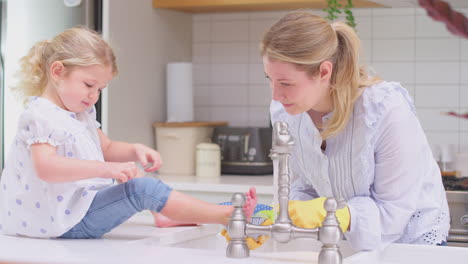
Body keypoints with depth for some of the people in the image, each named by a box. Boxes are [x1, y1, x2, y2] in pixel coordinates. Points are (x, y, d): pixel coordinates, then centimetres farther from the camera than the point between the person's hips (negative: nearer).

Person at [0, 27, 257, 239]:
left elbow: (106, 148, 22)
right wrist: (105, 168, -40)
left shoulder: (81, 114, 13)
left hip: (80, 201, 11)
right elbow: (46, 168, -34)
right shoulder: (40, 115, -18)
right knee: (142, 189, -21)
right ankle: (227, 215, -19)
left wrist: (135, 151, -1)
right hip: (66, 221, -11)